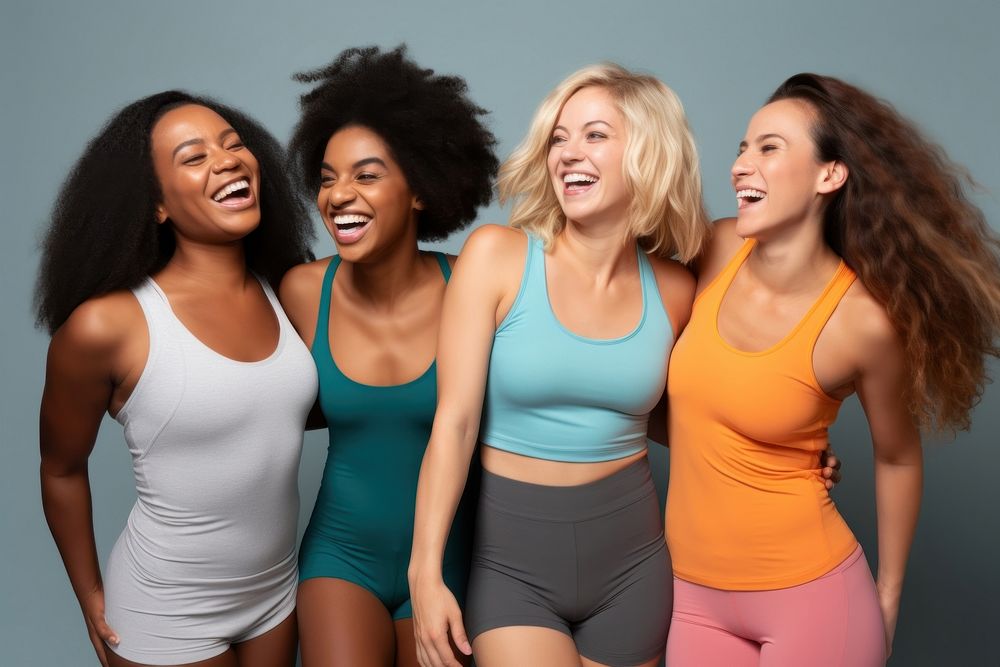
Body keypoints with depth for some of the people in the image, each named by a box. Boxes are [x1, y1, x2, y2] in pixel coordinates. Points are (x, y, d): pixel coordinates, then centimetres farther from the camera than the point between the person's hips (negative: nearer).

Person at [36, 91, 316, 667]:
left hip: (278, 591, 5)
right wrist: (91, 600, 2)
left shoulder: (288, 294, -7)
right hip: (168, 614, -4)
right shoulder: (106, 324, -20)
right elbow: (62, 470, -4)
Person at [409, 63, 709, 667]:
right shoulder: (498, 255, -11)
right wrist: (426, 573, -14)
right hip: (511, 557, -2)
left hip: (631, 561, 3)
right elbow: (454, 422, -13)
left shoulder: (675, 291, -2)